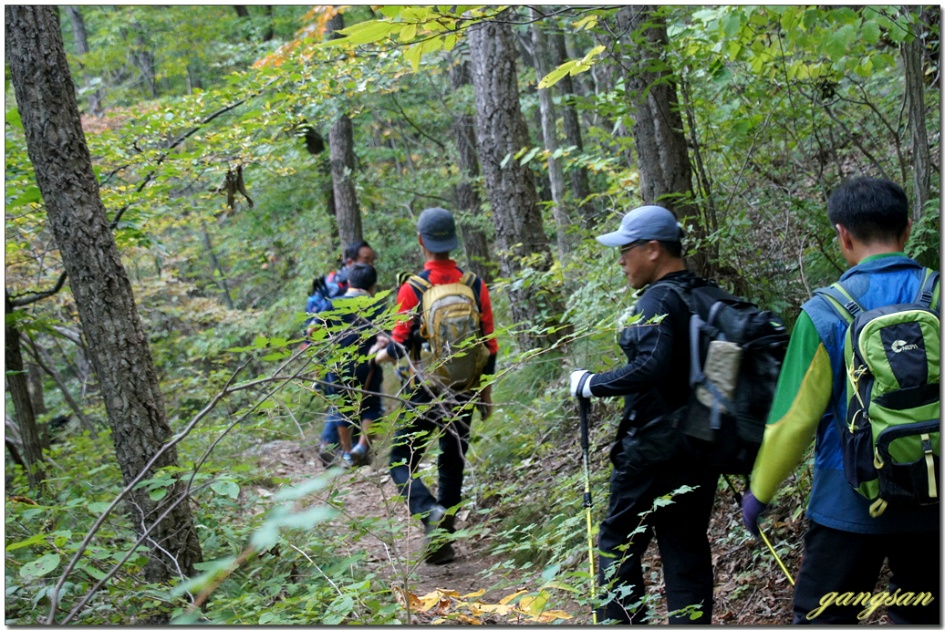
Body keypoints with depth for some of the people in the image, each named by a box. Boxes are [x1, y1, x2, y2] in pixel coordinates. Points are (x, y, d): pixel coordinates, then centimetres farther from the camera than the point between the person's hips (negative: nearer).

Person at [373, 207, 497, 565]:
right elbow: (490, 346, 2)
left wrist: (379, 355, 11)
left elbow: (400, 347, -11)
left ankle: (430, 511, -16)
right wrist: (486, 393, 13)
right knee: (452, 465, 16)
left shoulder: (412, 289, -12)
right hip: (464, 393, 3)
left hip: (424, 392, -3)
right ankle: (443, 541, 17)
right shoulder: (476, 286, -1)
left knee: (402, 462, 10)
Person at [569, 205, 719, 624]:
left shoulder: (659, 300, -16)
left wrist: (591, 384, -20)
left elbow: (651, 366, -31)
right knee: (687, 548, 12)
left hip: (654, 449, -8)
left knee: (618, 543, 4)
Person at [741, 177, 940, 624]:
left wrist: (759, 491, 3)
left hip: (849, 503, -3)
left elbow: (795, 417, -10)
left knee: (821, 617, 8)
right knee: (920, 615, 19)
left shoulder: (826, 312, -13)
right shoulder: (935, 297, -6)